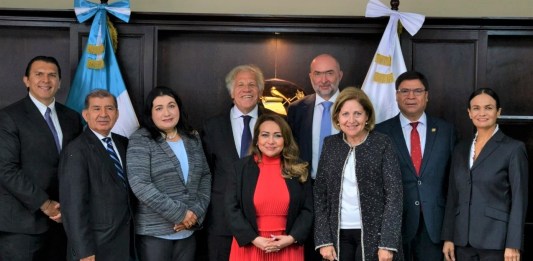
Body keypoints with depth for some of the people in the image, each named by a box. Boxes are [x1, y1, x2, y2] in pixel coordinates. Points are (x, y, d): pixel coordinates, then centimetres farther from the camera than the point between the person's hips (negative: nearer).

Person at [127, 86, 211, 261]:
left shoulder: (193, 138, 10)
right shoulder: (140, 140, -7)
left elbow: (205, 177, 10)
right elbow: (140, 185, -16)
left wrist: (197, 212, -5)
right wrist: (180, 213, -16)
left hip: (188, 231, 5)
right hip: (155, 232, -5)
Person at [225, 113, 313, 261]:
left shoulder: (299, 169, 3)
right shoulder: (241, 168, 0)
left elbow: (307, 209, 2)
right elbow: (232, 209, -4)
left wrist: (292, 238, -11)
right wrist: (254, 239, -14)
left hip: (288, 246, 1)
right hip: (249, 246, -1)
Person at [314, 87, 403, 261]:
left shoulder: (382, 143, -4)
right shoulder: (330, 144, 5)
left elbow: (394, 194, -7)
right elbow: (320, 194, 5)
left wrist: (388, 243, -13)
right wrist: (323, 239, -2)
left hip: (374, 233, -3)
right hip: (339, 234, 3)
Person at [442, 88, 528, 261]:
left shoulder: (513, 148, -5)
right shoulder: (461, 148, 10)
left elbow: (519, 200, -8)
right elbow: (453, 196, 11)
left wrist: (513, 244, -12)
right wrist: (448, 237, 6)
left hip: (496, 240, -4)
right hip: (463, 240, 5)